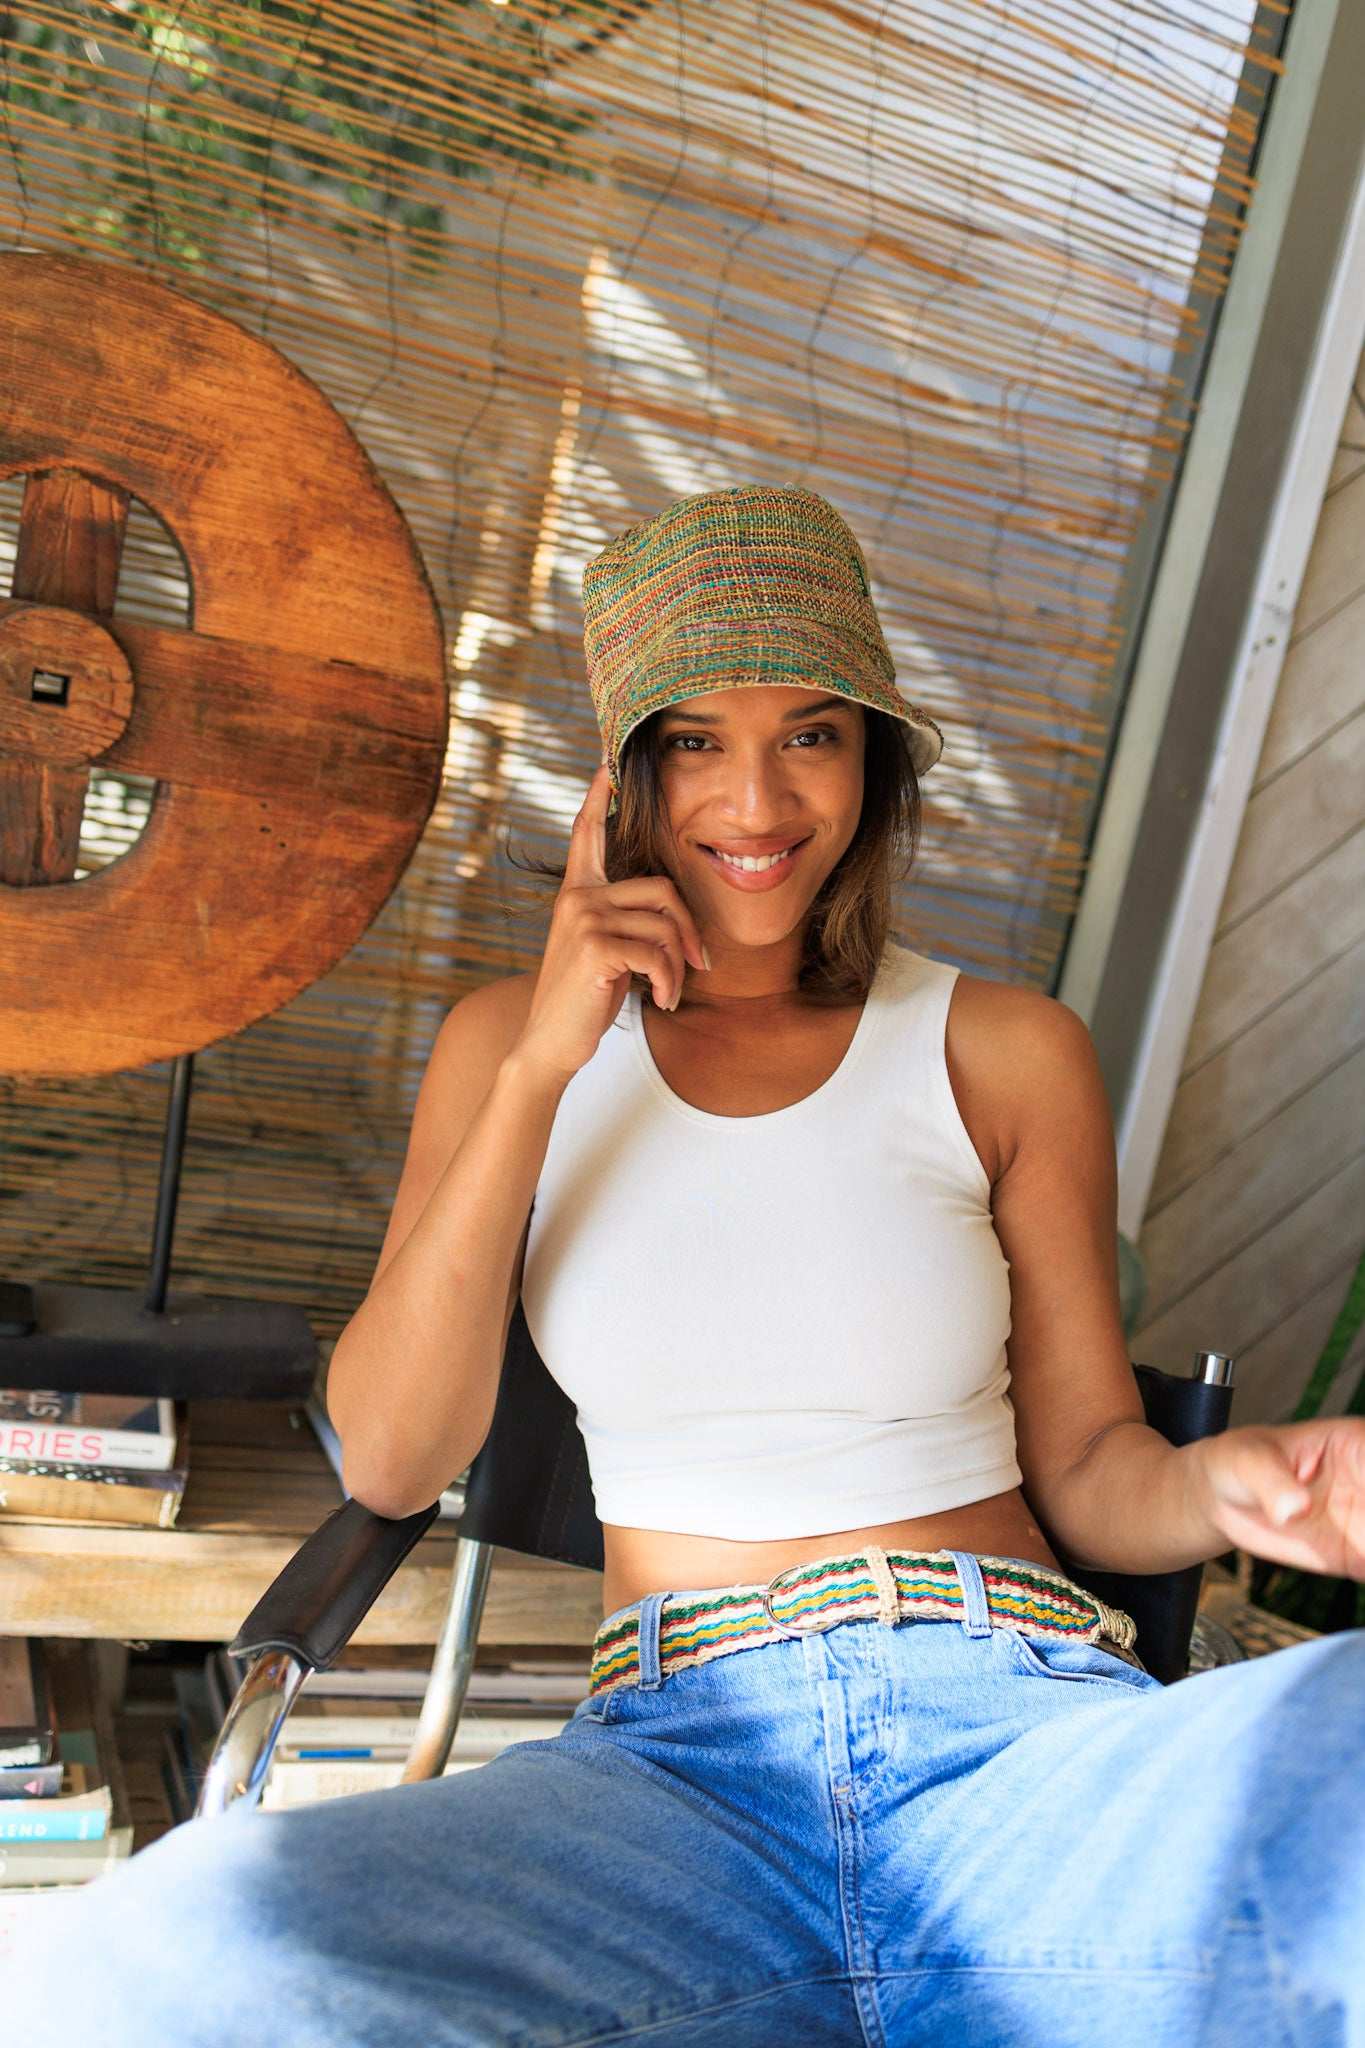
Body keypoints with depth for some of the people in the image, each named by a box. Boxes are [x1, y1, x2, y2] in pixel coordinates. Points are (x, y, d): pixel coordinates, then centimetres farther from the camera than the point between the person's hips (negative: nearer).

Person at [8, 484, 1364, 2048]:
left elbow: (1087, 1462, 11)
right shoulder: (509, 1041, 12)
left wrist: (1219, 1483, -14)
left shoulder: (1006, 1052, 9)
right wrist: (541, 1070, -6)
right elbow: (387, 1465, 2)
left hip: (1025, 1728, -1)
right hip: (675, 1759, 2)